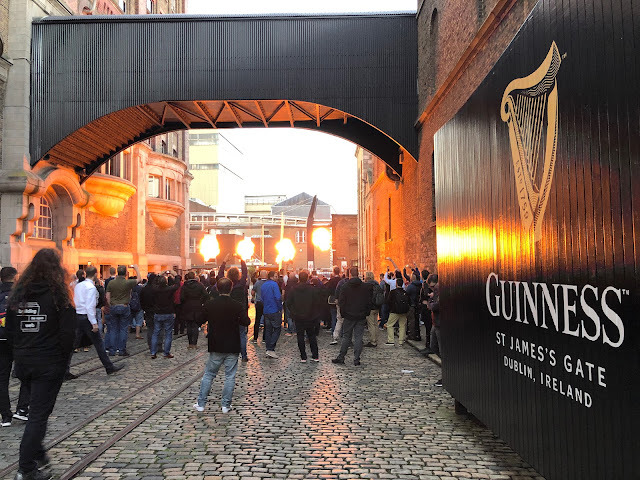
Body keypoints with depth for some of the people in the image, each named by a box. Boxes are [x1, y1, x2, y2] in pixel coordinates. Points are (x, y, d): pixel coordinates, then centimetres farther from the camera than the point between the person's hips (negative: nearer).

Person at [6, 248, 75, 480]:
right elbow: (67, 331, -15)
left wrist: (19, 352, 16)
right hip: (50, 363, -5)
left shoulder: (19, 292, 4)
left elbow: (10, 329, 9)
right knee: (39, 413, 2)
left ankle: (37, 456, 30)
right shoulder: (57, 293, -13)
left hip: (23, 361, 6)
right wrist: (64, 357, -1)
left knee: (37, 409, 22)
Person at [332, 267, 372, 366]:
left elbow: (341, 302, -5)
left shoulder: (345, 287, -6)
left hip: (348, 317, -1)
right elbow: (369, 302, 3)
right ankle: (356, 359, 4)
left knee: (346, 337, 9)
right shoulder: (366, 287, -1)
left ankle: (341, 357, 13)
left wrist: (343, 314, 6)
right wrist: (366, 313, 10)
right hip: (361, 317, 1)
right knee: (358, 338, 4)